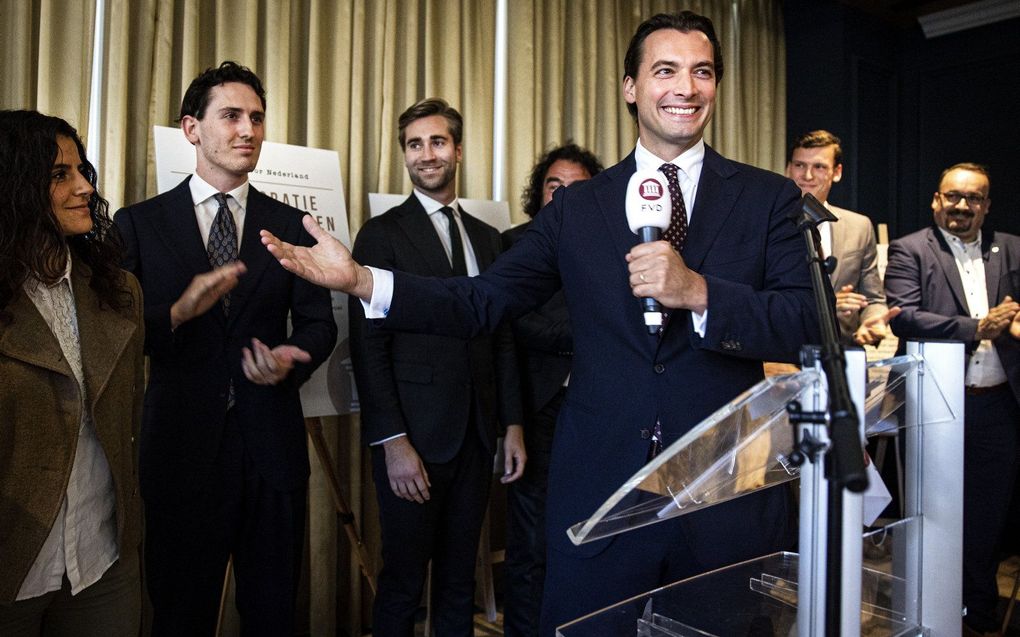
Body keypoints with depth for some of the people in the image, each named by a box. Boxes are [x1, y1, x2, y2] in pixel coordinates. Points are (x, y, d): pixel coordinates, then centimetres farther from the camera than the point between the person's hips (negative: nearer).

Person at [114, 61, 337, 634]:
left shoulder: (292, 225, 7)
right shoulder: (138, 223, 2)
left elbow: (319, 322, 4)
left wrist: (292, 359, -17)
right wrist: (178, 312, -23)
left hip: (272, 443, 2)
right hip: (181, 444, -1)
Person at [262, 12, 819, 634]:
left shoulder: (769, 198, 2)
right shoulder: (577, 207, 6)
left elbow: (812, 325, -8)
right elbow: (481, 301, 2)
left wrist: (696, 291, -24)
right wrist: (360, 278, -10)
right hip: (599, 489, 1)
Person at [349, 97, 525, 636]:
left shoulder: (486, 237, 13)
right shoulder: (382, 234, -3)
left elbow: (502, 338, 13)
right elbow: (369, 345, -9)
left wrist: (512, 424, 7)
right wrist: (393, 442, -15)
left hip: (476, 434, 5)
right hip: (414, 435, -5)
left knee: (459, 581, 15)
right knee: (403, 584, 6)